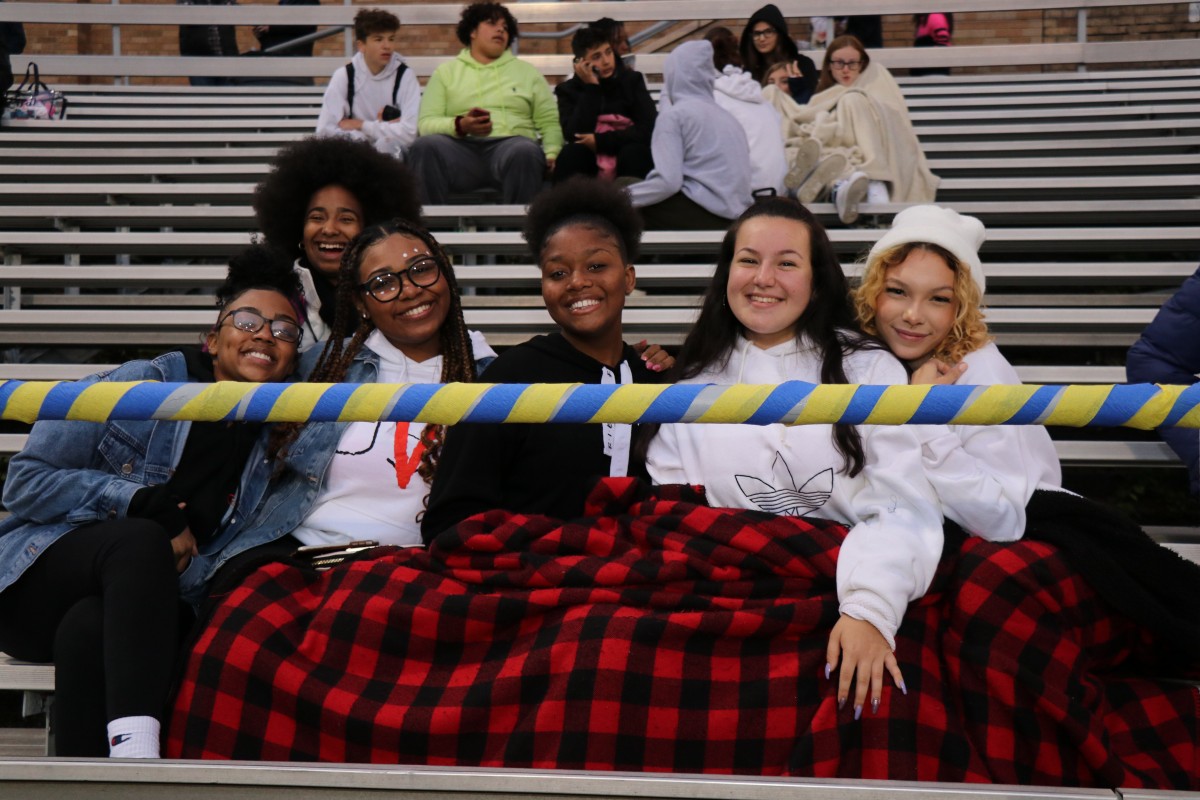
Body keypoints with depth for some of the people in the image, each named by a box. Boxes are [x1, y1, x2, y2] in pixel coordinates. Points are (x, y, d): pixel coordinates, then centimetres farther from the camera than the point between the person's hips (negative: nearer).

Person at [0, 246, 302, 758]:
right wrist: (144, 502, -16)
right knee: (141, 540, -35)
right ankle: (135, 755, -49)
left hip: (135, 605, 2)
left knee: (90, 629, -35)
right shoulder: (142, 386, -3)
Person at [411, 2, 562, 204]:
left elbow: (550, 121, 16)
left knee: (526, 151, -37)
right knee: (427, 145, -34)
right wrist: (459, 126, -12)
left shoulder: (526, 71, 24)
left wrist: (551, 154, -5)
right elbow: (426, 123, 9)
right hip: (462, 147, 0)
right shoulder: (446, 72, 20)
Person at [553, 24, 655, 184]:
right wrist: (591, 88, -15)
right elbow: (574, 136, -13)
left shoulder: (632, 80, 2)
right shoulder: (568, 89, 3)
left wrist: (600, 141, -16)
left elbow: (650, 128, -10)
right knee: (569, 154, -29)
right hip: (589, 166, 0)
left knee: (634, 151, -31)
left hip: (630, 159, 0)